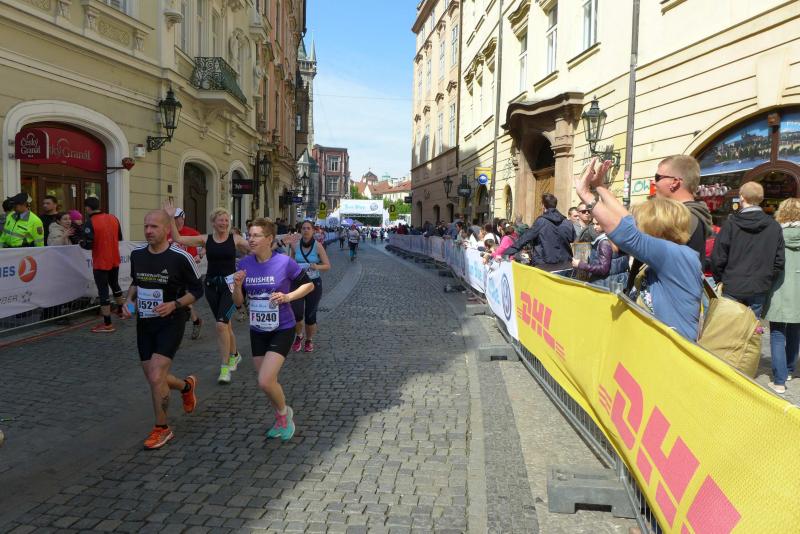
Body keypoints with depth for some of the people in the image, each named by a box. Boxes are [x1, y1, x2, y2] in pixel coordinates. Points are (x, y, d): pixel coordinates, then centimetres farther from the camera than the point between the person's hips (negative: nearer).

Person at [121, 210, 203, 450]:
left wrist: (174, 305, -20)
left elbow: (197, 290, -6)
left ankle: (161, 428, 8)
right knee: (152, 378, 11)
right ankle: (186, 385, 44)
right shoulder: (137, 254, 2)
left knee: (156, 378, -15)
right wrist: (129, 300, 2)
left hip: (170, 323, -6)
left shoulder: (180, 257, -14)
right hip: (144, 323, 6)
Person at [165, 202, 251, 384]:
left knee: (221, 324, -17)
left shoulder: (235, 239, -2)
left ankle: (225, 366, -8)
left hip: (229, 284, -3)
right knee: (225, 323, 15)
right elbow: (178, 239, -1)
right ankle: (234, 355, 39)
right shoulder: (205, 239, 3)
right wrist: (171, 218, -7)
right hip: (212, 285, 3)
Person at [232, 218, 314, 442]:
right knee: (268, 381, 15)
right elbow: (238, 301, 3)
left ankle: (284, 413, 16)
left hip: (282, 330, -5)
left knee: (265, 381, -15)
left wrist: (287, 297, -18)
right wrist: (237, 286, -18)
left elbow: (308, 285, -3)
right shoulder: (245, 264, -4)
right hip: (257, 331, 5)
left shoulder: (285, 262, -15)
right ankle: (282, 420, 40)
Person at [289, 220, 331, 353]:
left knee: (310, 316, 4)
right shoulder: (295, 246, -1)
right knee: (296, 313, -14)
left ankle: (309, 340, 31)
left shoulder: (318, 246, -8)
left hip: (314, 283, -1)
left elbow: (328, 266, -8)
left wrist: (317, 267, -26)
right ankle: (299, 336, 18)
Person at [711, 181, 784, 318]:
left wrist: (719, 280, 6)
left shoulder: (731, 223, -9)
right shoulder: (774, 226, 0)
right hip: (759, 290, 2)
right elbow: (779, 261, 2)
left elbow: (718, 257, -9)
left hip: (732, 288, -2)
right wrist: (767, 282, 14)